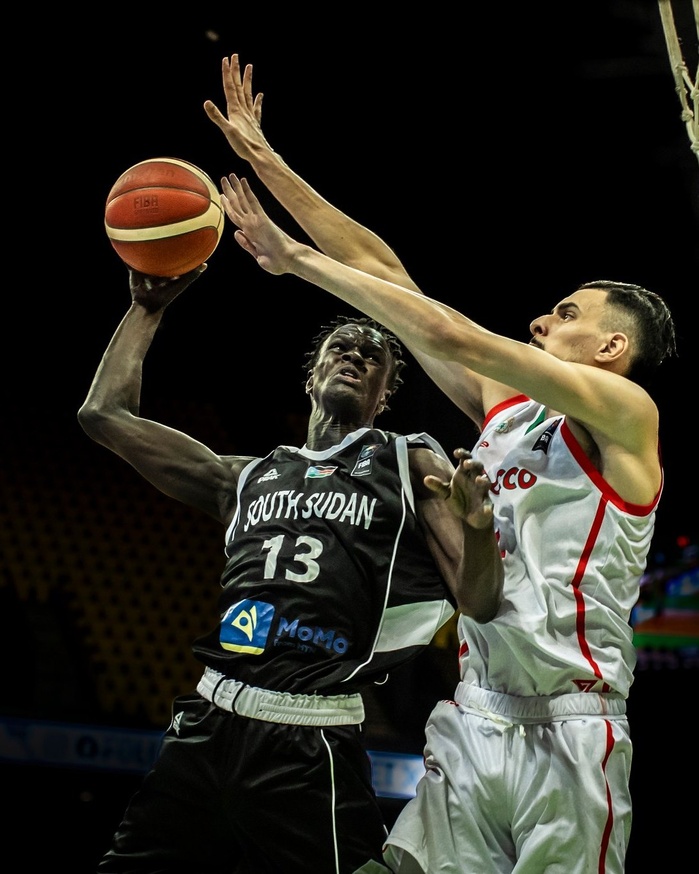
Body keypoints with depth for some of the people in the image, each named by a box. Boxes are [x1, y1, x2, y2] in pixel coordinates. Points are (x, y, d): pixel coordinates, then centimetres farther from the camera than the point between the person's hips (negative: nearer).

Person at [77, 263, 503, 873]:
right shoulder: (247, 478, 20)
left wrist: (477, 524, -19)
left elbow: (479, 603, 1)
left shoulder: (412, 465, 9)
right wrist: (148, 307, 20)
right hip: (206, 723, 5)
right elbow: (105, 413, 20)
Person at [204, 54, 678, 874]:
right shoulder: (500, 403, 15)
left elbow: (449, 334, -13)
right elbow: (385, 271, 13)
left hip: (566, 724, -6)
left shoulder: (626, 409, -4)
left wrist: (298, 259, -8)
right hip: (472, 718, 6)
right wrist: (265, 161, 13)